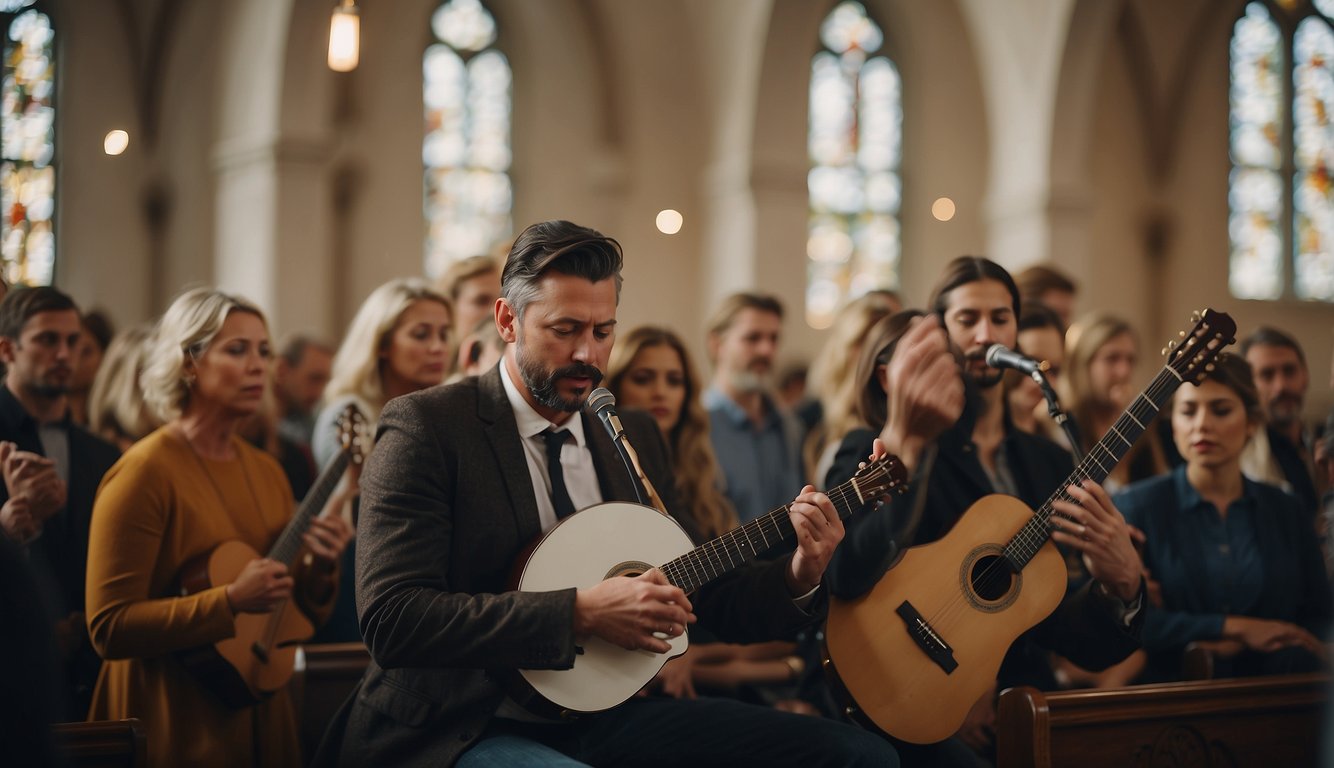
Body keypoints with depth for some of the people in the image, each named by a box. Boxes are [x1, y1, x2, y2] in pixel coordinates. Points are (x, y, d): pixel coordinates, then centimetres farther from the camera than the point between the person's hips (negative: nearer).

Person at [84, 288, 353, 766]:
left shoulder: (266, 472, 8)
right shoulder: (146, 472, -12)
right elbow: (109, 628, -17)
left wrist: (320, 570, -5)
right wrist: (231, 602, -24)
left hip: (262, 717, 6)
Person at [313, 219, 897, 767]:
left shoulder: (635, 437, 14)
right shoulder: (426, 428, -7)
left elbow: (699, 598, 17)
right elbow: (390, 618, -17)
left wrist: (798, 576, -4)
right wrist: (580, 614, -22)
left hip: (606, 712, 7)